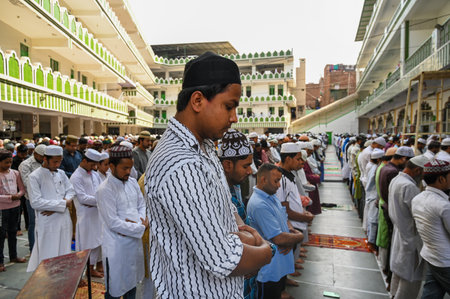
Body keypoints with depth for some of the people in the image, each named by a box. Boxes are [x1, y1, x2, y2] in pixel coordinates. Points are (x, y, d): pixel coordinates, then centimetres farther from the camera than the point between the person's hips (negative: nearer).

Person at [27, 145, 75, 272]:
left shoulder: (61, 173, 7)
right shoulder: (34, 177, -9)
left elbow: (71, 191, 7)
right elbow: (35, 202, -16)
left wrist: (56, 206, -10)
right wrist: (63, 203, -15)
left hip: (64, 220, 5)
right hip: (47, 223, -5)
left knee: (64, 255, 14)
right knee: (48, 258, 4)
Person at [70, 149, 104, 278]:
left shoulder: (94, 174, 10)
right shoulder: (76, 177, -12)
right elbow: (82, 198, -17)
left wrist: (93, 202, -9)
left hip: (98, 212, 7)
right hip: (86, 215, -6)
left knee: (99, 240, 14)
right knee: (89, 242, 5)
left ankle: (99, 264, 28)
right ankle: (90, 268, 19)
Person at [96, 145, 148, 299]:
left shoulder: (132, 182, 2)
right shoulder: (105, 190, -19)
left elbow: (142, 205, 10)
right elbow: (113, 223, -21)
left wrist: (142, 221, -11)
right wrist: (141, 228, -15)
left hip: (135, 240, 6)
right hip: (117, 245, -6)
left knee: (132, 280, 24)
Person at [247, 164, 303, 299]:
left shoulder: (272, 197, 5)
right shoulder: (259, 205, -28)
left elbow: (285, 220, 13)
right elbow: (278, 239, -29)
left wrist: (291, 237, -8)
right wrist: (299, 237, -11)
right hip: (270, 271, -9)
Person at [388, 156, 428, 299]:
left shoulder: (395, 180, 6)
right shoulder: (409, 187, -25)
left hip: (400, 233, 10)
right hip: (411, 239, -10)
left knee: (399, 271, 24)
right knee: (411, 278, 3)